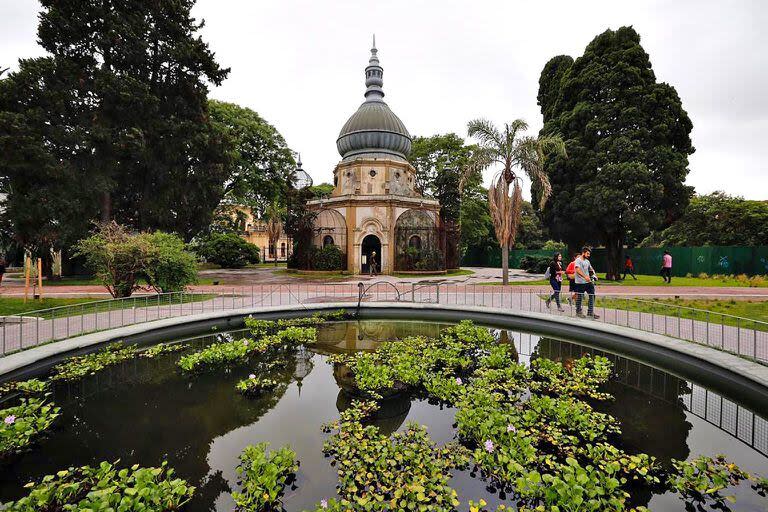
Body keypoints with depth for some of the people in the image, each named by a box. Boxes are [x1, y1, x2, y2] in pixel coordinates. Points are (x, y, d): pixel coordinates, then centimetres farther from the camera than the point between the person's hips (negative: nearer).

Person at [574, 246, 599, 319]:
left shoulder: (587, 261, 15)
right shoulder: (578, 260, -11)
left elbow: (591, 268, 29)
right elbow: (577, 270, -26)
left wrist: (594, 274, 7)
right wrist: (585, 276, -38)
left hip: (588, 282, 8)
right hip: (580, 282, -8)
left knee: (592, 296, 6)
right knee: (579, 297, 2)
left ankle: (590, 312, 15)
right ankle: (578, 312, 16)